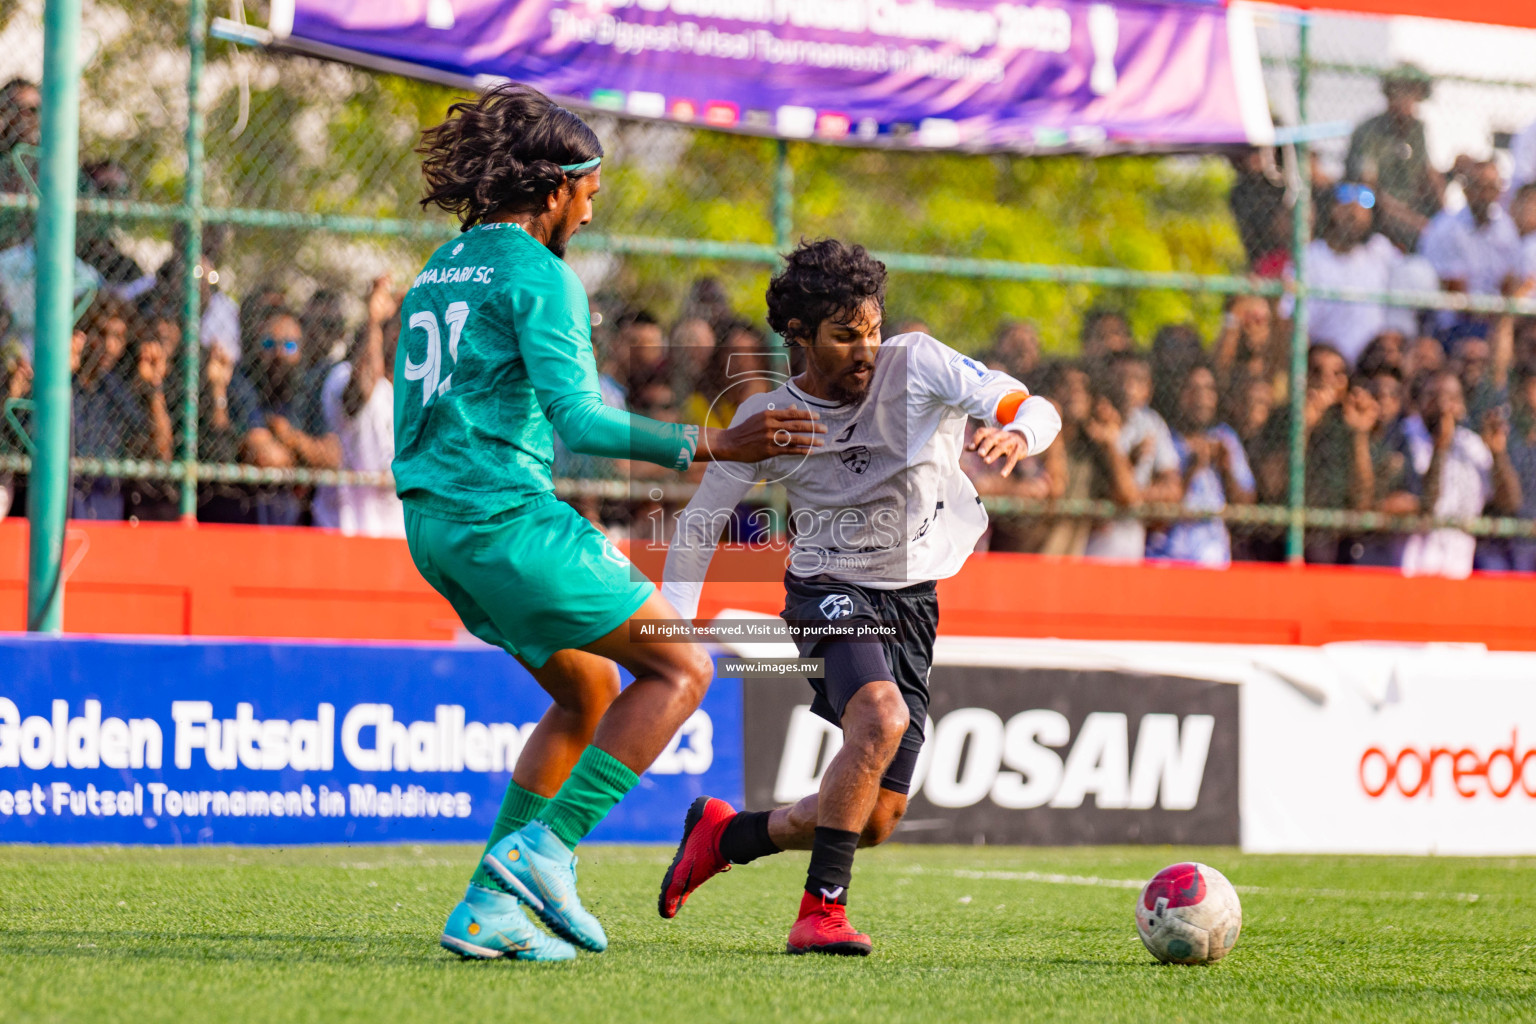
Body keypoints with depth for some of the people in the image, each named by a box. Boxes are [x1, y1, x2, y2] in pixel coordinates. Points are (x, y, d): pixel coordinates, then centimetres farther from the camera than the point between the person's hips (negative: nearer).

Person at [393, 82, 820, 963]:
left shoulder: (438, 272, 19)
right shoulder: (537, 273, -9)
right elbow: (576, 418, -19)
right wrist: (709, 446, -21)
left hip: (433, 521, 9)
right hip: (506, 516, -9)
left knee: (591, 688, 21)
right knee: (681, 668, -1)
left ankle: (491, 906, 11)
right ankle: (543, 850, -13)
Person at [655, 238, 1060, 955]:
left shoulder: (917, 365, -9)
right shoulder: (768, 418, -8)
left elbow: (1035, 410, -15)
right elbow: (700, 522, 3)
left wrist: (1015, 436, -39)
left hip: (913, 601, 3)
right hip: (831, 591, -3)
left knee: (876, 822, 3)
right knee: (882, 717, -35)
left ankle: (724, 836, 28)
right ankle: (821, 912, -30)